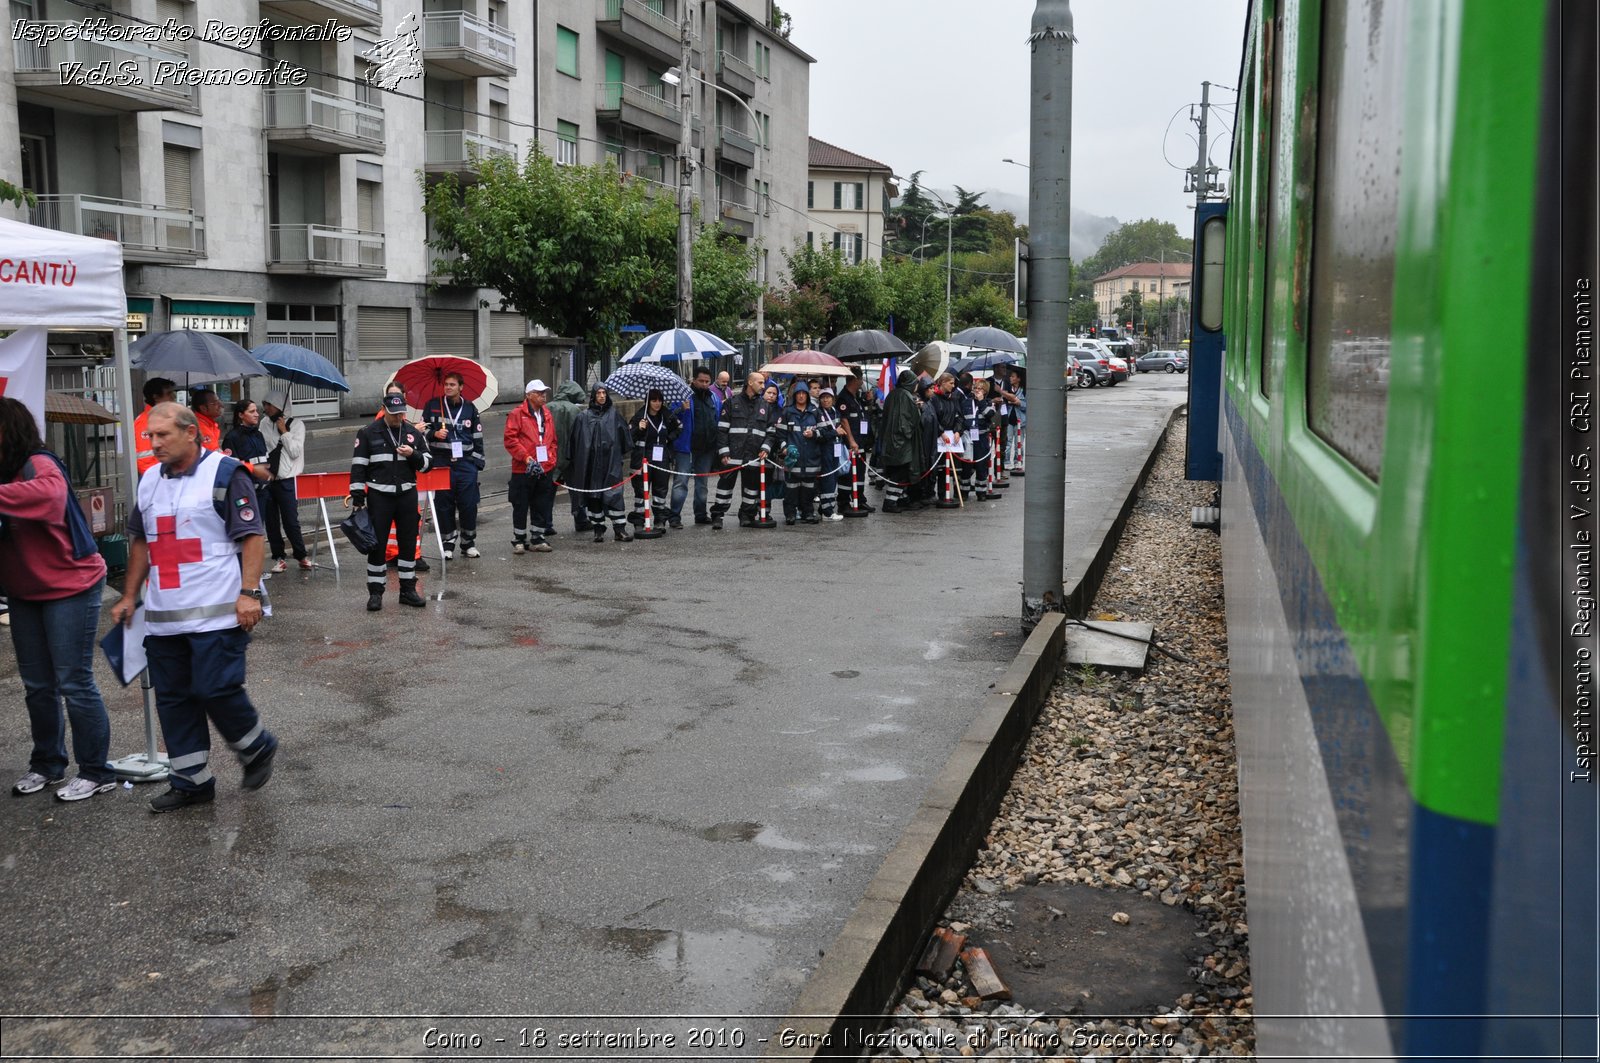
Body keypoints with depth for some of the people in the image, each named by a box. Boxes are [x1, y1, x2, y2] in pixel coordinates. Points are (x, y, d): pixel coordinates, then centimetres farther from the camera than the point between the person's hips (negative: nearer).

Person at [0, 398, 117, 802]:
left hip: (70, 588, -7)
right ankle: (46, 764, 30)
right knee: (37, 684, 15)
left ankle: (96, 772, 8)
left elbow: (49, 493, -42)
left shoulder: (40, 466, -18)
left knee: (74, 682, -2)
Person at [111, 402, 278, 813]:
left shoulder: (225, 473, -8)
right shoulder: (149, 481, 14)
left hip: (217, 613, -7)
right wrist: (129, 597, 20)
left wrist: (249, 593, -19)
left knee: (216, 690, -10)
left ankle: (258, 749, 16)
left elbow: (251, 537, -11)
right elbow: (141, 541, 23)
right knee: (172, 699, 9)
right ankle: (191, 781, 18)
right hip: (163, 617, 7)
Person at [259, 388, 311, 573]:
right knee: (271, 522, 7)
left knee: (291, 521, -5)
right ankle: (279, 557, 16)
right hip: (266, 480, 4)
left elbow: (295, 451, -11)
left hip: (286, 481, -4)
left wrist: (284, 431, -10)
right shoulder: (264, 424, 8)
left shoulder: (296, 425, -3)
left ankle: (301, 557, 10)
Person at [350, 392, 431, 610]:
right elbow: (358, 466, -2)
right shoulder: (368, 433, -1)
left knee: (408, 543, 8)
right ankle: (375, 592, 8)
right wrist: (357, 497, -7)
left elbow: (426, 464, 11)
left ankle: (408, 590, 18)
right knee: (377, 544, -1)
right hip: (379, 496, -3)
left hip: (407, 495, 3)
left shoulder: (413, 433, 9)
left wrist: (413, 455, -10)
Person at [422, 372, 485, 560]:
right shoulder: (433, 405, 5)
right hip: (441, 463, 0)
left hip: (465, 462, 1)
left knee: (469, 504, -1)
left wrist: (478, 461, 6)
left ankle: (468, 542, 13)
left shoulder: (470, 409, 8)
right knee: (444, 504, 1)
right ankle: (449, 542, 12)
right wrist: (434, 434, -11)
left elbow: (478, 438, 11)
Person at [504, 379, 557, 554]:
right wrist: (526, 458, -18)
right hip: (523, 470, -5)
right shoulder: (517, 415, -4)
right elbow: (510, 440, -11)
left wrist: (551, 461, 8)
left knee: (542, 507, 9)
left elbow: (553, 441, 19)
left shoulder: (548, 416, 14)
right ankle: (518, 540, 12)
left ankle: (536, 539, 20)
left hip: (545, 469, 5)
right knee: (521, 506, 2)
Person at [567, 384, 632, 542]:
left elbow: (624, 436, 8)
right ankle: (598, 529, 14)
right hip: (591, 463, 1)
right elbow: (576, 440, 6)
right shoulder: (584, 416, 5)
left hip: (611, 462, -1)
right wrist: (578, 462, 2)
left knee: (614, 494, -7)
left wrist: (622, 457, 5)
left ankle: (620, 529, -5)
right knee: (594, 496, 5)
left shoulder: (614, 414, 6)